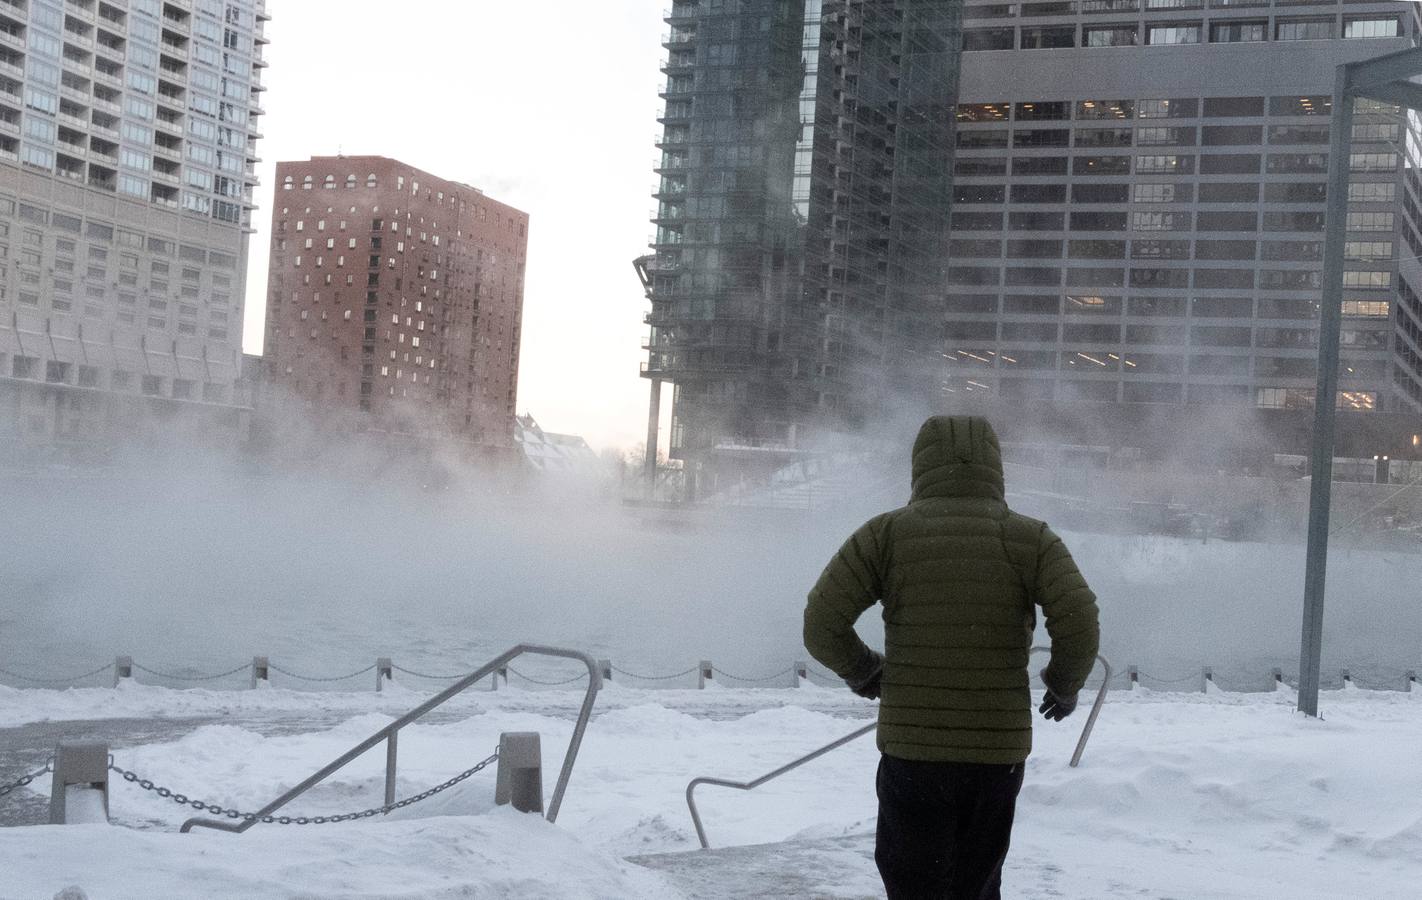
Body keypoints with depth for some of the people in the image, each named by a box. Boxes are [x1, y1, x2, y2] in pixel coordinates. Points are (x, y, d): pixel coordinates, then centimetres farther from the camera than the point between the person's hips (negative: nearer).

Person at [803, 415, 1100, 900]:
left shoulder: (886, 533, -1)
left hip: (910, 751, -1)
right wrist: (1064, 686, 7)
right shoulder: (1031, 538, 0)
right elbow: (1079, 624, -12)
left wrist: (863, 673, 12)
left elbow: (821, 626, -6)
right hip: (999, 751, 1)